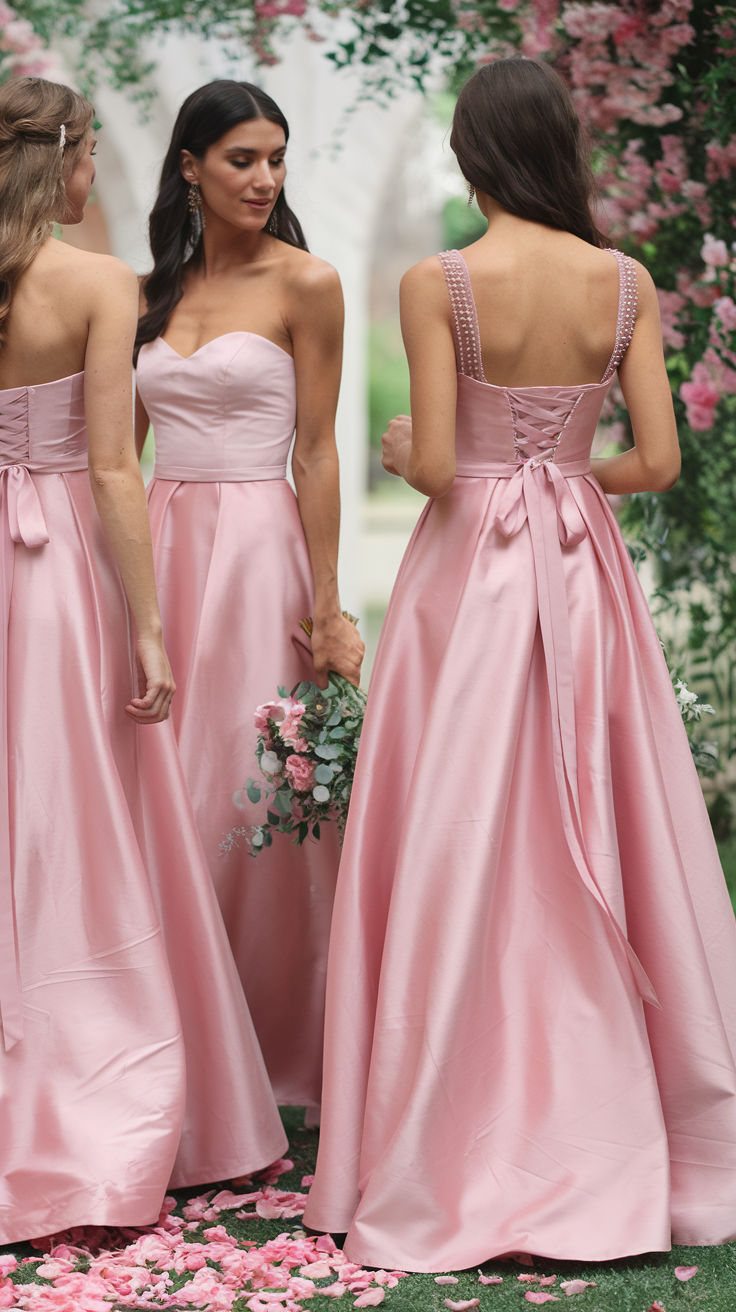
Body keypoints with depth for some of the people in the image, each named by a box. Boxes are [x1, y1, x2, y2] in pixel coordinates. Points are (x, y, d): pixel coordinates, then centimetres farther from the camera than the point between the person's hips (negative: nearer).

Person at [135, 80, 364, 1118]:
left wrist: (327, 606, -9)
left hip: (258, 547, -5)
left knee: (252, 795, -1)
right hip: (162, 545, 5)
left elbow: (316, 452, -6)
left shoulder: (304, 283, -3)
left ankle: (282, 1052, 13)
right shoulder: (155, 291, 12)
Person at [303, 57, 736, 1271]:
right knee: (603, 848, 11)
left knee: (458, 854, 4)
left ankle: (456, 1159, 11)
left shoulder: (438, 284, -10)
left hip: (471, 570, -3)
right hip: (584, 571, 3)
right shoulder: (625, 282, -1)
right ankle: (613, 1136, 20)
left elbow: (435, 465, -14)